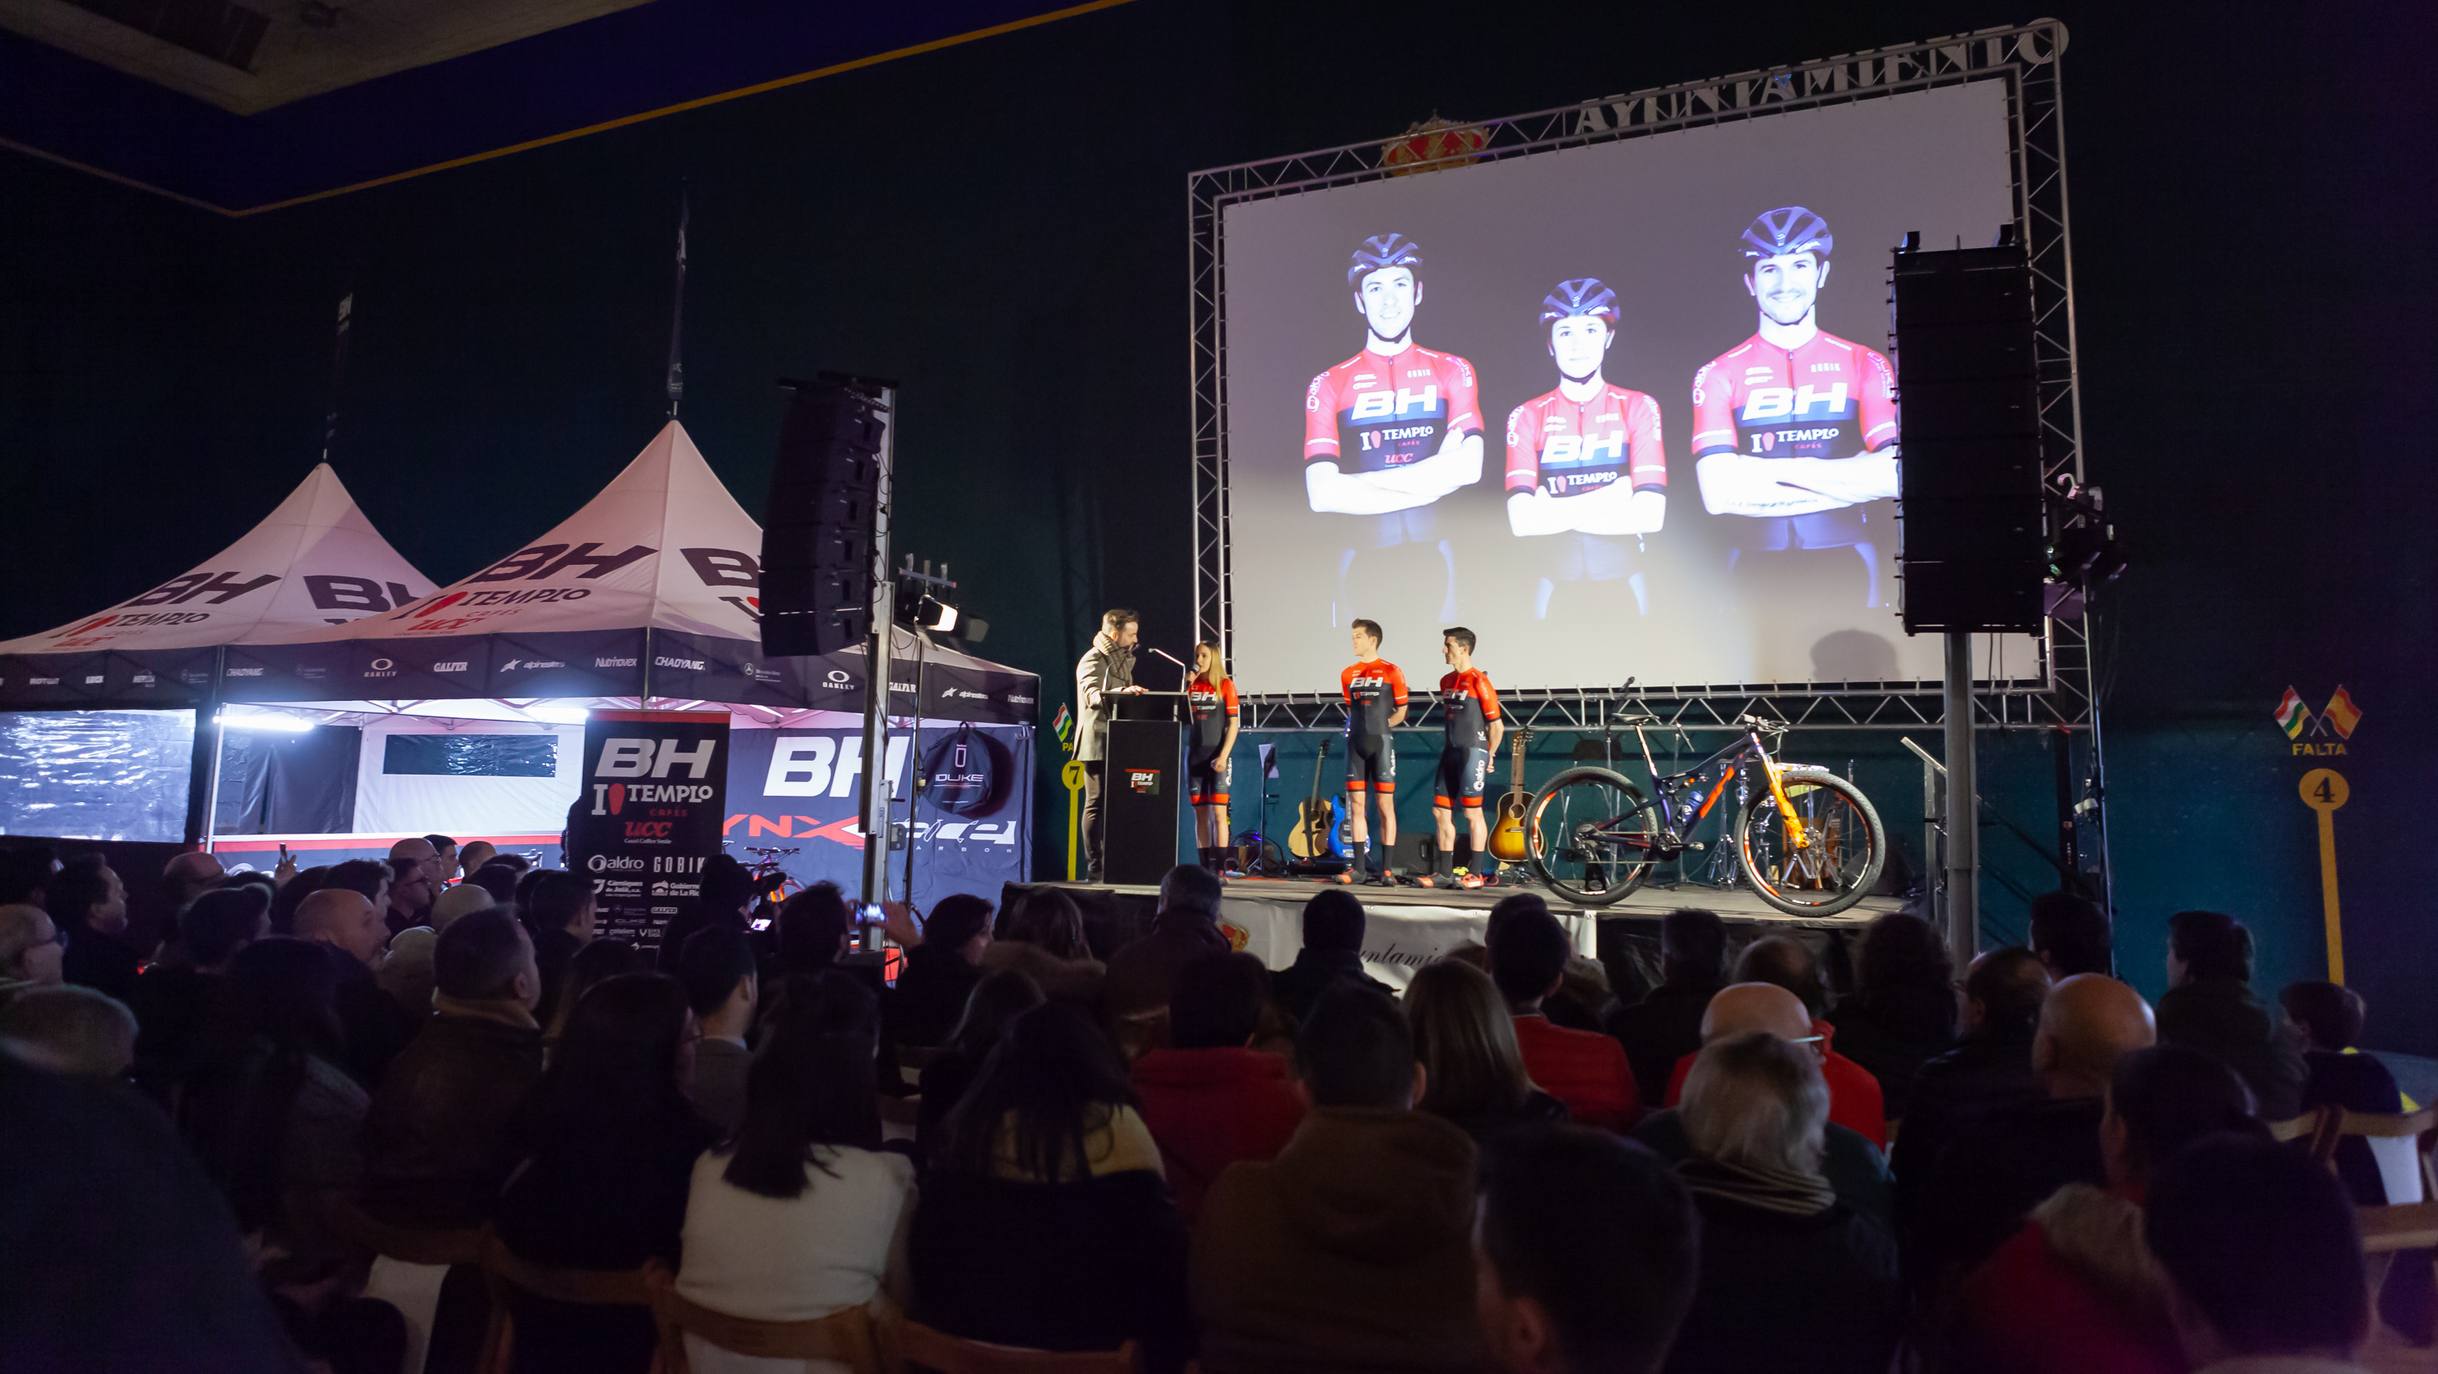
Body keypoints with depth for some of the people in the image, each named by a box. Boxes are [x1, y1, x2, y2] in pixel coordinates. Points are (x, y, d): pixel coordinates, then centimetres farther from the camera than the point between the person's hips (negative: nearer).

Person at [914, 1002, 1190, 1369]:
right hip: (1084, 1344, -6)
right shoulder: (1114, 1124, -10)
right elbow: (1161, 1251, -11)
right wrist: (1168, 1349, -2)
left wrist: (948, 1316, 24)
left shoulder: (968, 1126, 4)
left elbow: (927, 1243, 11)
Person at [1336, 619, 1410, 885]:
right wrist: (1362, 728, 9)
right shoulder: (1348, 674, 10)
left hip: (1381, 743, -4)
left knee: (1385, 804, -3)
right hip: (1356, 744, 4)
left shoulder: (1391, 672, -3)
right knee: (1357, 805, 4)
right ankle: (1358, 866, 9)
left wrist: (1379, 726, 3)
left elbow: (1401, 712, 4)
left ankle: (1385, 868, 1)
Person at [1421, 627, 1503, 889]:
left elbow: (1497, 726, -9)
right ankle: (1445, 872, 13)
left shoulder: (1478, 681, -11)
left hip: (1472, 753, -8)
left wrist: (1488, 757, -4)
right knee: (1440, 811, 7)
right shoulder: (1447, 681, 13)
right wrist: (1446, 748, 15)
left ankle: (1477, 873, 5)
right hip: (1451, 753, 8)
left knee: (1472, 813, -4)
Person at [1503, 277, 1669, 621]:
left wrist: (1553, 513, -8)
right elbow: (1522, 522, -10)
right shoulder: (1528, 416, 3)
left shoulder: (1638, 407, 3)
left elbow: (1649, 517, -9)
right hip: (1556, 579, 0)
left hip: (1621, 579, 0)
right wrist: (1609, 499, -9)